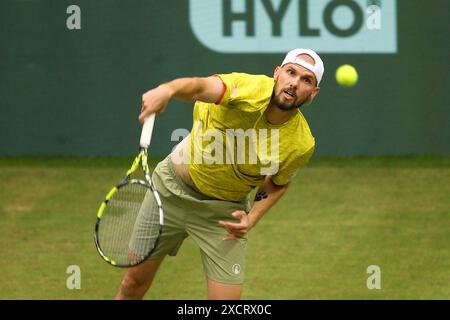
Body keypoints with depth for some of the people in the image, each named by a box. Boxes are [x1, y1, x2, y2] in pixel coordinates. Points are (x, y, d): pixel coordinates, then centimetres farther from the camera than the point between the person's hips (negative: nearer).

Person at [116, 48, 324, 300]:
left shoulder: (302, 144, -18)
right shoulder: (252, 89, -27)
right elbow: (203, 86, -49)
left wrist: (252, 219, -13)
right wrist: (168, 90, -70)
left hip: (224, 211, 1)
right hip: (172, 188, -1)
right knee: (134, 283, 11)